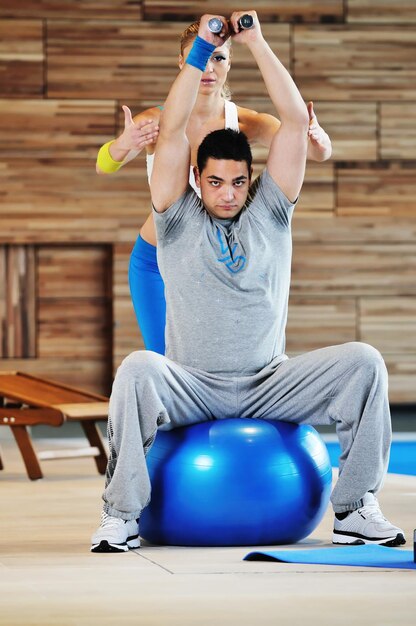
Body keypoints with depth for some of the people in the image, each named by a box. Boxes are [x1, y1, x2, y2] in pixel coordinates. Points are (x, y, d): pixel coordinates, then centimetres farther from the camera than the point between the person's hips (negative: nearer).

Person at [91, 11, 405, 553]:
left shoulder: (269, 213, 8)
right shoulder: (179, 219, 5)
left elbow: (296, 121, 1)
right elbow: (172, 132, -5)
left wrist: (257, 43, -1)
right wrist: (201, 50, -4)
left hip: (269, 383, 2)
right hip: (191, 387, -2)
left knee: (363, 361, -21)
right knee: (137, 369, -35)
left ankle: (356, 511, -14)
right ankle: (120, 517, -24)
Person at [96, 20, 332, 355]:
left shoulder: (244, 123, -11)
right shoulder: (156, 121, -15)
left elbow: (320, 152, -21)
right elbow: (104, 166, -30)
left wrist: (318, 140, -47)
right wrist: (122, 146, -55)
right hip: (156, 261, -1)